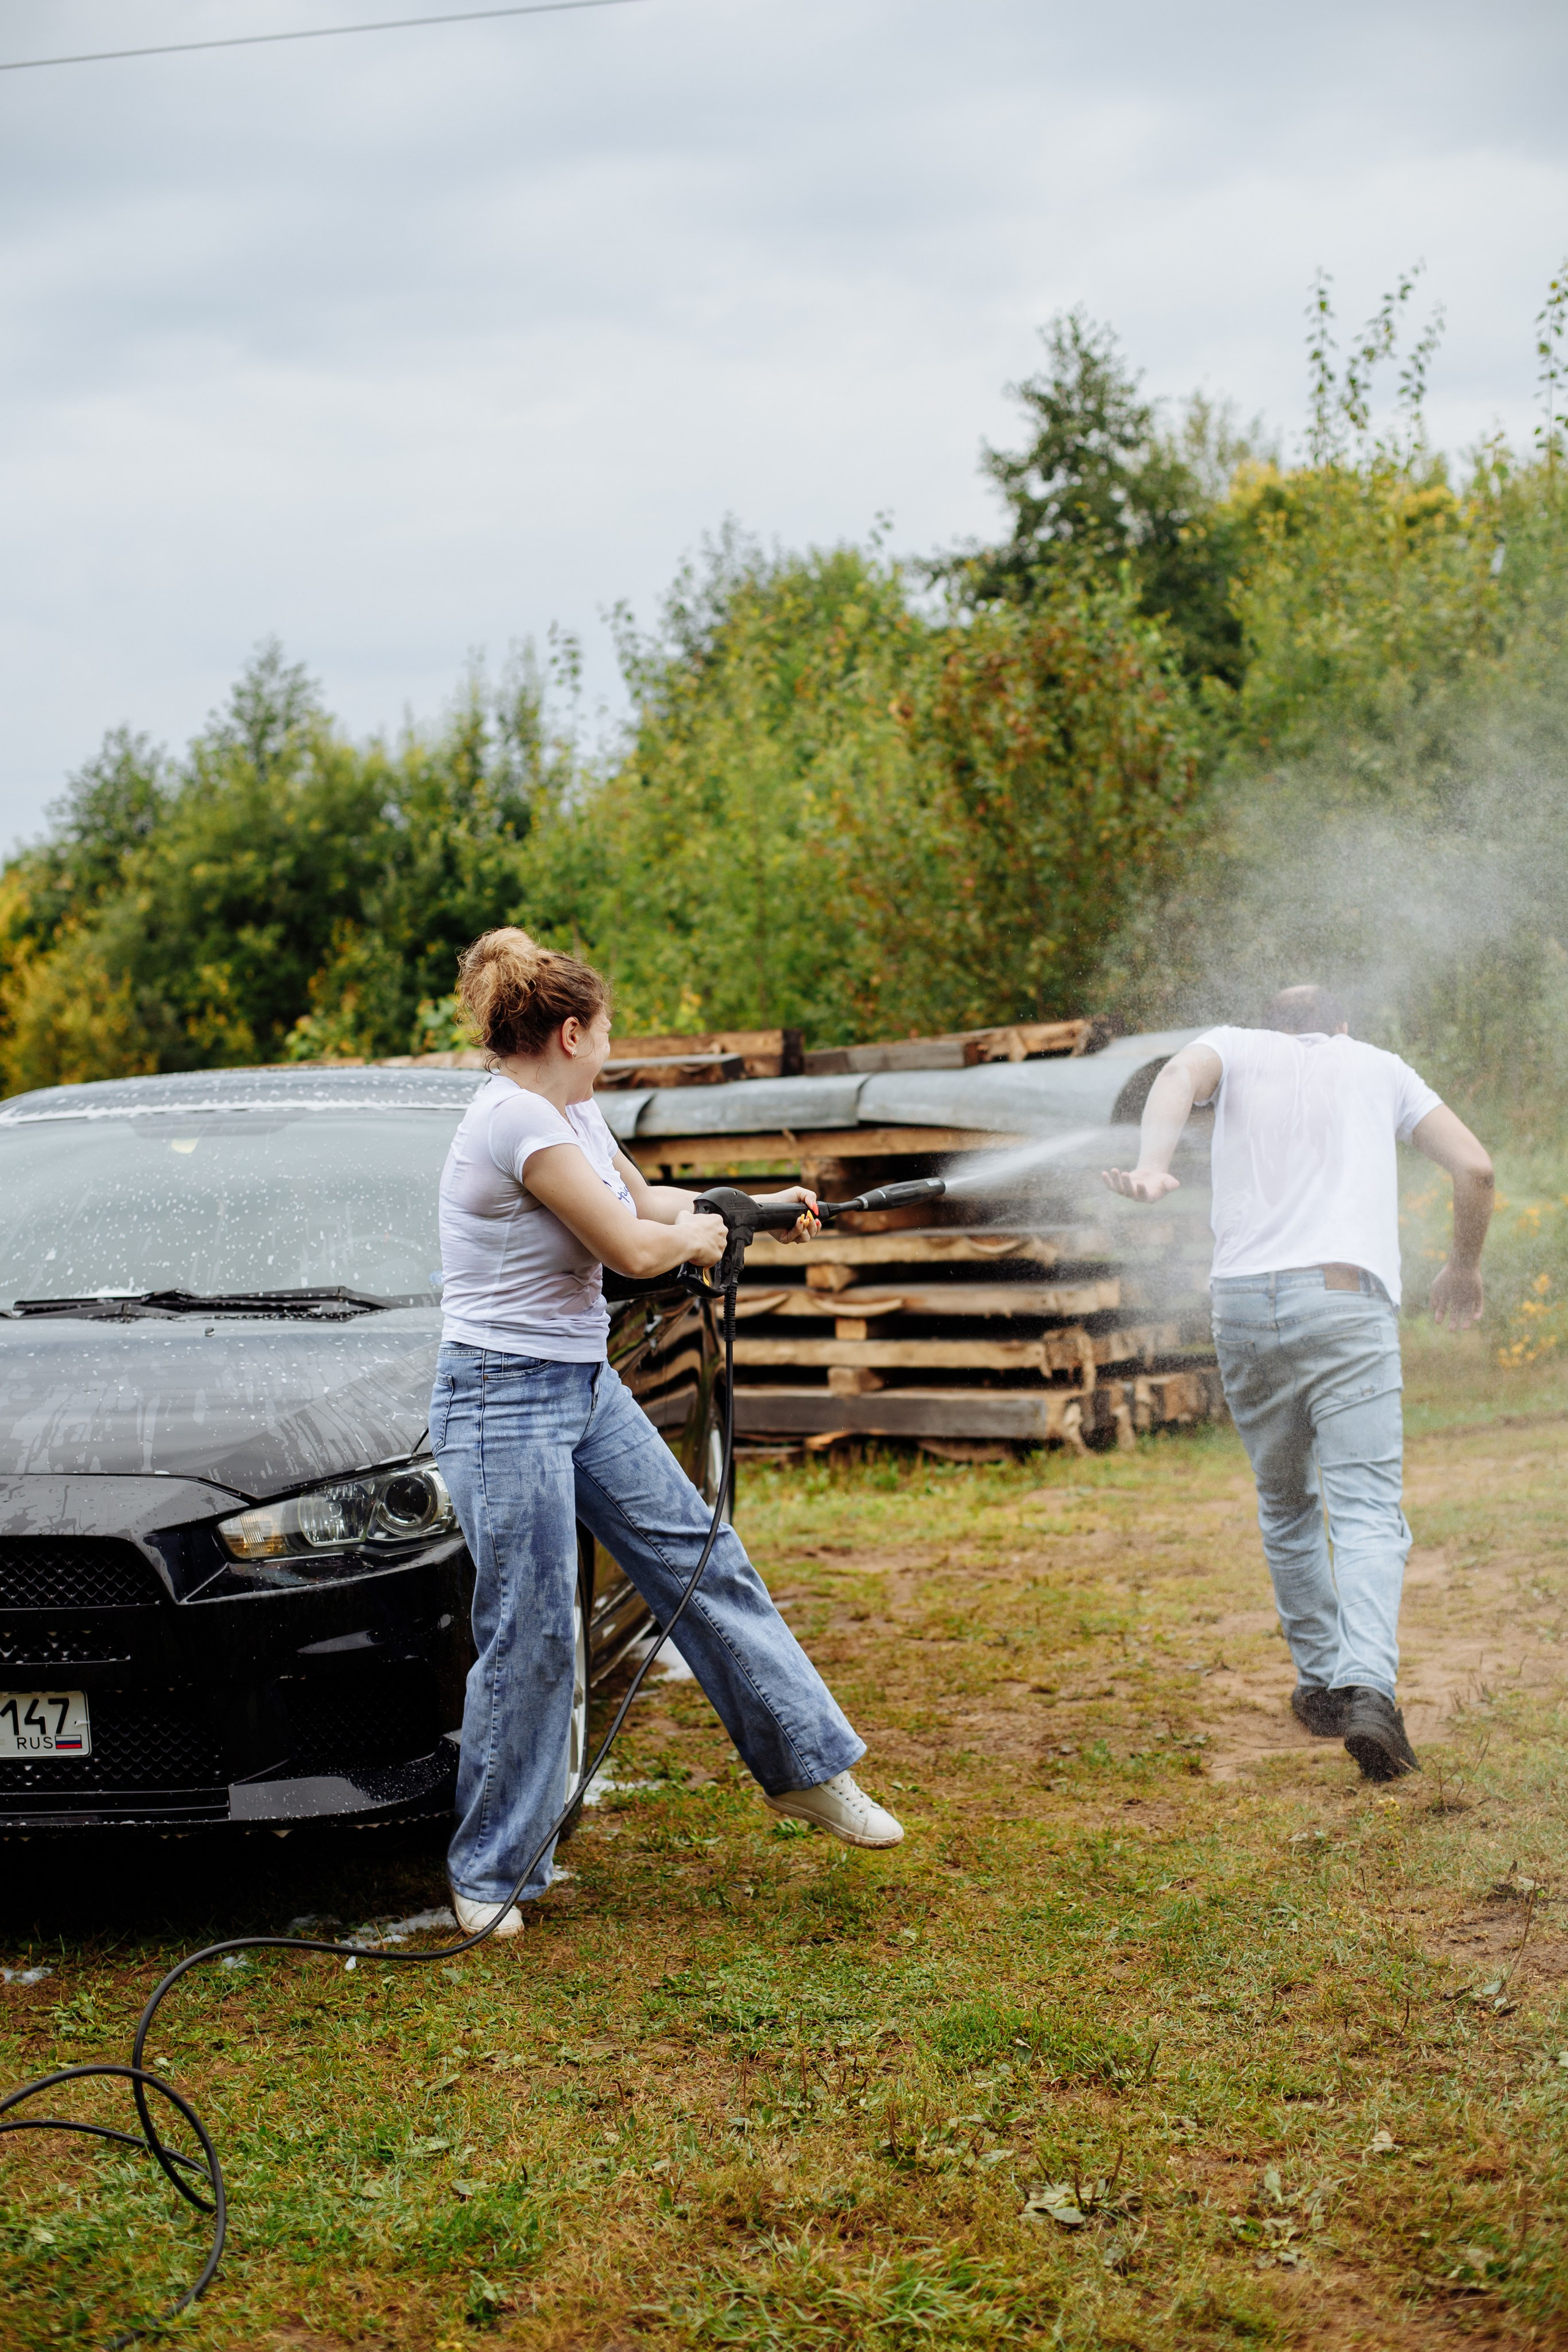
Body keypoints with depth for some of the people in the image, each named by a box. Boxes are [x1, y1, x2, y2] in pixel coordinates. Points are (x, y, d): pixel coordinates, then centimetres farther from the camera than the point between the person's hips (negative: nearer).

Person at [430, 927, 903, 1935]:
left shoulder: (576, 1114, 10)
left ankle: (811, 1767, 22)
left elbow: (644, 1198, 29)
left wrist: (760, 1206, 30)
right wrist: (694, 1236, 2)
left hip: (587, 1385, 10)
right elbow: (633, 1246, -19)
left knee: (704, 1560, 10)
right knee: (530, 1642, -4)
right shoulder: (516, 1119, -20)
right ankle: (488, 1872, 11)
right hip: (507, 1399, -9)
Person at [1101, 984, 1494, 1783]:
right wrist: (1464, 1266, 31)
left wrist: (1152, 1167, -22)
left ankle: (1321, 1680, 26)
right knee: (1368, 1512, -9)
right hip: (1347, 1298, -2)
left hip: (1244, 1301, 2)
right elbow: (1474, 1167, 15)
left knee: (1285, 1507, 19)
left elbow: (1180, 1073, -5)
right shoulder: (1378, 1065, 22)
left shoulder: (1239, 1048, 20)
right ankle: (1366, 1685, -29)